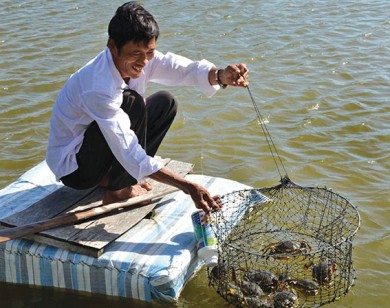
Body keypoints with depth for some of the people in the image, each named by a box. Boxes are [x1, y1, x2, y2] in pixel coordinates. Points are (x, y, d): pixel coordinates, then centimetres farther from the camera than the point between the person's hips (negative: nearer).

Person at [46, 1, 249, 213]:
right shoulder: (98, 88, -35)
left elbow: (184, 68, -23)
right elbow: (130, 155, -37)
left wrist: (220, 76, -46)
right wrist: (188, 187, -42)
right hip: (72, 167, -8)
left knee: (165, 103, -1)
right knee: (132, 103, -29)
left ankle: (111, 176, 3)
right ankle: (116, 190, -11)